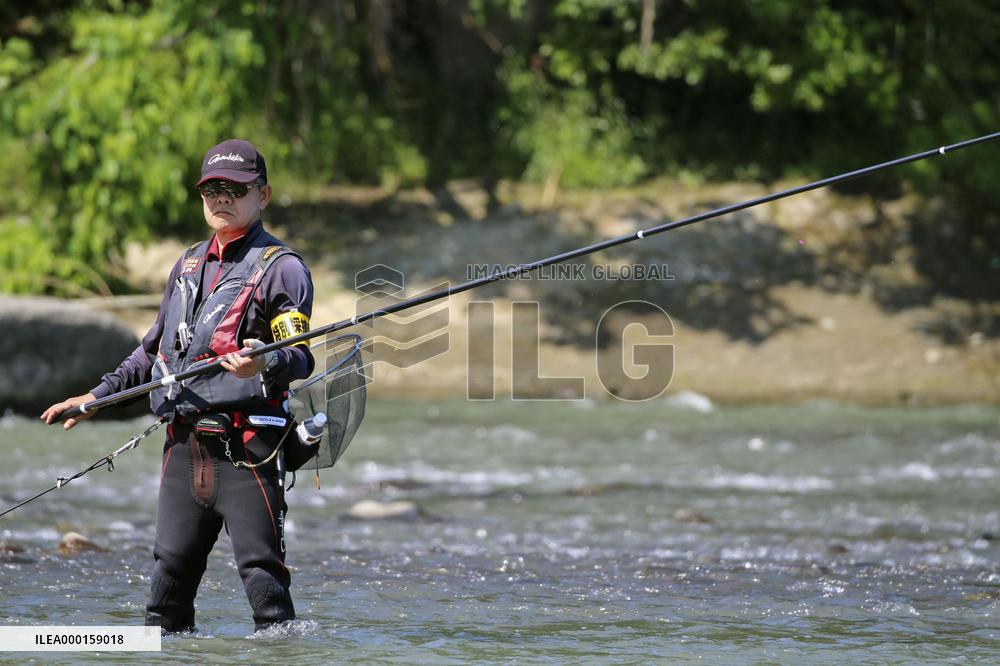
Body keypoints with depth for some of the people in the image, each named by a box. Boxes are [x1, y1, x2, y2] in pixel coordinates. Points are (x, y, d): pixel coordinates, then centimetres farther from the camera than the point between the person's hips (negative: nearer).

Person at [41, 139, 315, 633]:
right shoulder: (189, 264, 21)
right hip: (184, 445, 7)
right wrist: (96, 397, 24)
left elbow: (300, 358, -11)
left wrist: (268, 363, -33)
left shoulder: (281, 267, -1)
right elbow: (154, 350, 30)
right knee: (170, 569, 5)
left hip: (245, 448, -6)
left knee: (260, 570, -12)